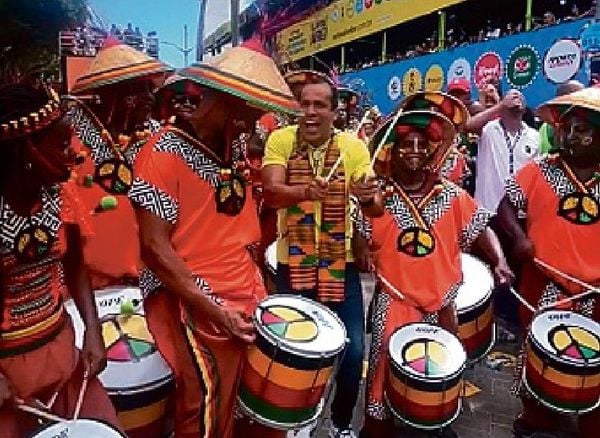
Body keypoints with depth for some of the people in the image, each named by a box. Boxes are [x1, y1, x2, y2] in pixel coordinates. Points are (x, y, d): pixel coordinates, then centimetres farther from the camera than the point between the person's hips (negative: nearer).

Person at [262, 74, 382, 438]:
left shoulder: (353, 146, -3)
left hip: (341, 263, 1)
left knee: (353, 351, 1)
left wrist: (369, 197, -31)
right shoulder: (280, 140, -5)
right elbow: (272, 193, -20)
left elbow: (377, 209, -7)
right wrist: (306, 191, -40)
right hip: (292, 263, 0)